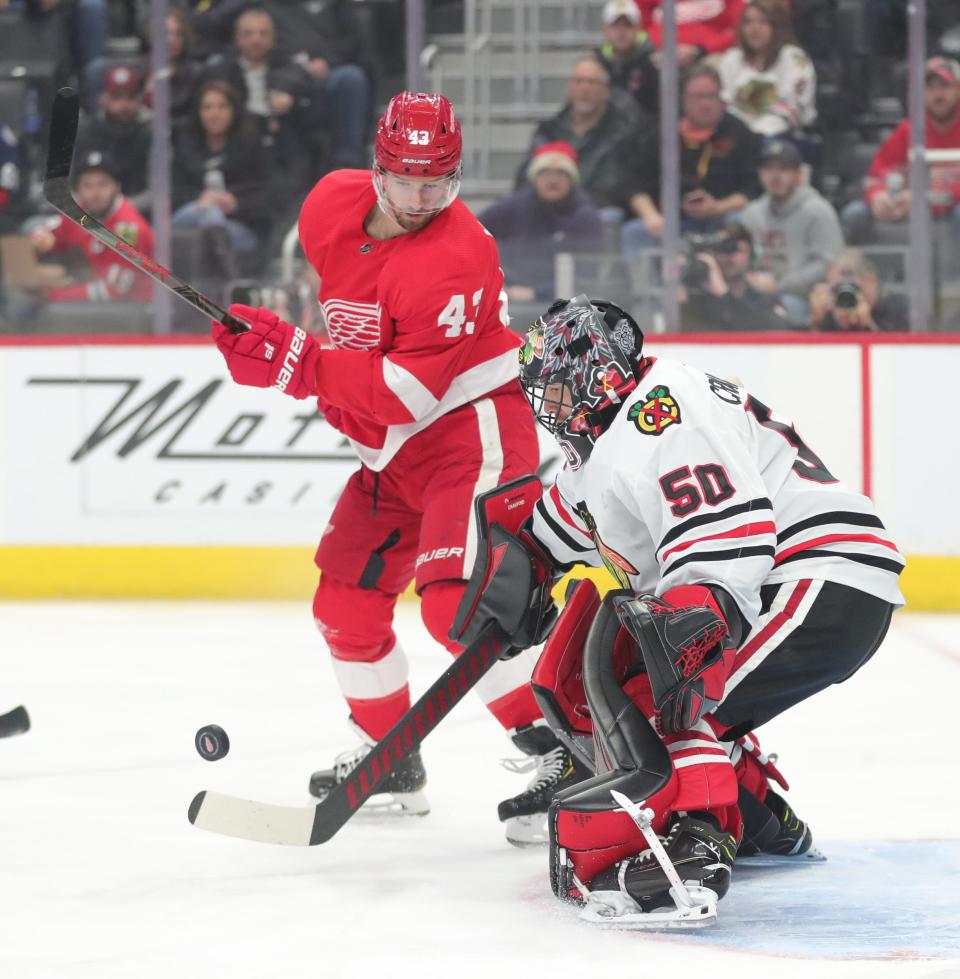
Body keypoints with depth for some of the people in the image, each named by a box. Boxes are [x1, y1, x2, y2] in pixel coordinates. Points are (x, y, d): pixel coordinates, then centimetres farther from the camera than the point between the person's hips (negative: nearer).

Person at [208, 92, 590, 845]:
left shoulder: (456, 258, -24)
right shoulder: (331, 207, -1)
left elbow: (410, 392, -27)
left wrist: (295, 364, -30)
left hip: (473, 432, -9)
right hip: (393, 451, 9)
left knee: (454, 599, -24)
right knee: (346, 602, 12)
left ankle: (565, 756, -22)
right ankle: (391, 758, 30)